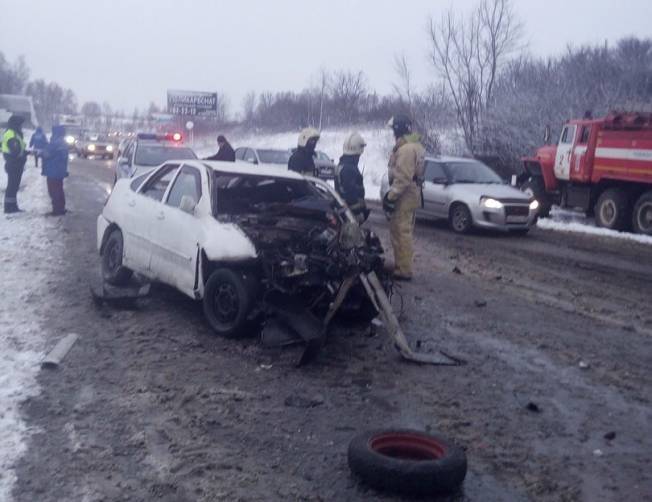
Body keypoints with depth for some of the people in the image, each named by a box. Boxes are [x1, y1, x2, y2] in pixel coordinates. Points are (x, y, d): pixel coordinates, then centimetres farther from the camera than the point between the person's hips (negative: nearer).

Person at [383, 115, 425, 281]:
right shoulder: (415, 145, 16)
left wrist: (391, 197, -20)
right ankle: (402, 266, 27)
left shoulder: (406, 149, -19)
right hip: (411, 194, 11)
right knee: (404, 232, 17)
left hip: (404, 197, -11)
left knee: (400, 233, -7)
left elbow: (403, 178, -25)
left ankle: (403, 271, -4)